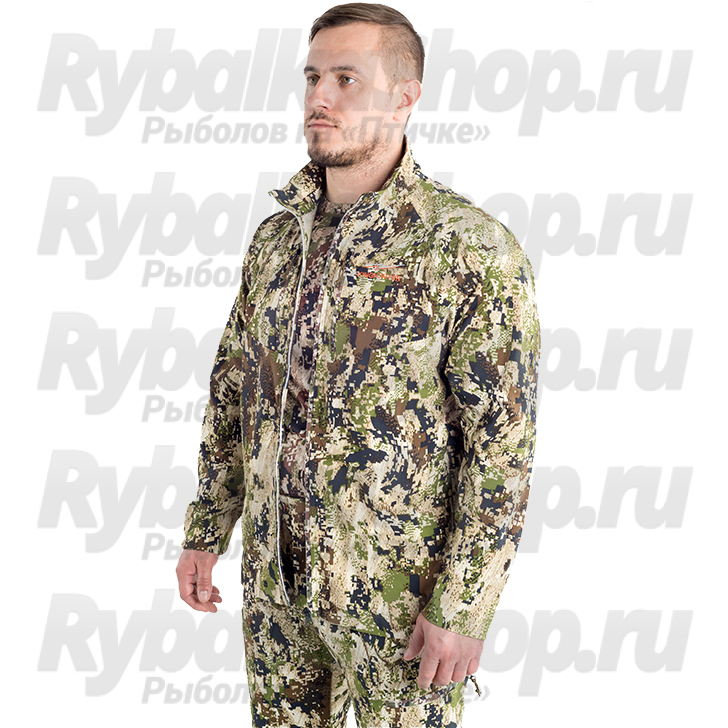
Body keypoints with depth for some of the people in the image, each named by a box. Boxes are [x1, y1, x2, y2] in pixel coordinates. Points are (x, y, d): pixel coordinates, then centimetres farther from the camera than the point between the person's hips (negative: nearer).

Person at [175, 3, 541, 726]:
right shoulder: (276, 238, 6)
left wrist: (461, 609, -18)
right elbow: (234, 394, 16)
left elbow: (503, 449, -16)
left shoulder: (472, 249, -15)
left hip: (399, 586, -6)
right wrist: (205, 533, 13)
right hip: (277, 574, 6)